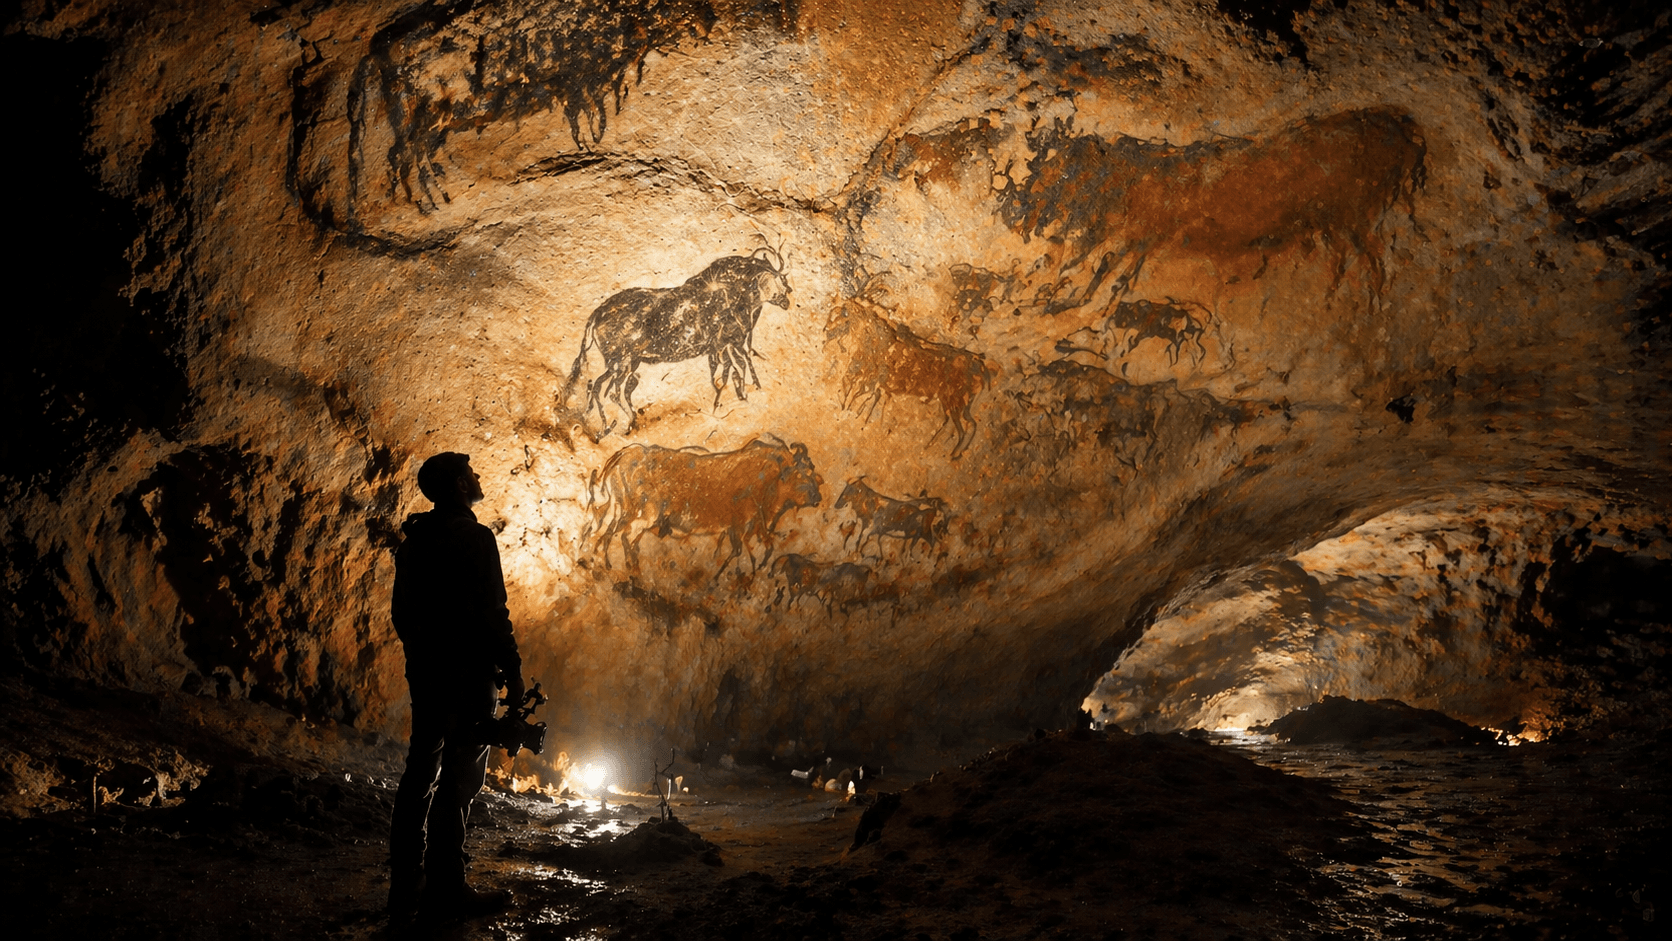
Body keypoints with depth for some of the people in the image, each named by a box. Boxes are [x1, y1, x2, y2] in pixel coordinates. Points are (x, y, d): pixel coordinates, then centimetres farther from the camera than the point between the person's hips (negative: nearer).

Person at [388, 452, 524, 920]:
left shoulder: (414, 539, 12)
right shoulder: (474, 538, -13)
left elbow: (401, 609, 16)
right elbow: (491, 611, -17)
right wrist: (512, 669, -11)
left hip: (424, 669, 8)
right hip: (468, 671, -8)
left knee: (422, 769, 12)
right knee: (460, 775, -3)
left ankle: (406, 886, 16)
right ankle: (445, 890, -1)